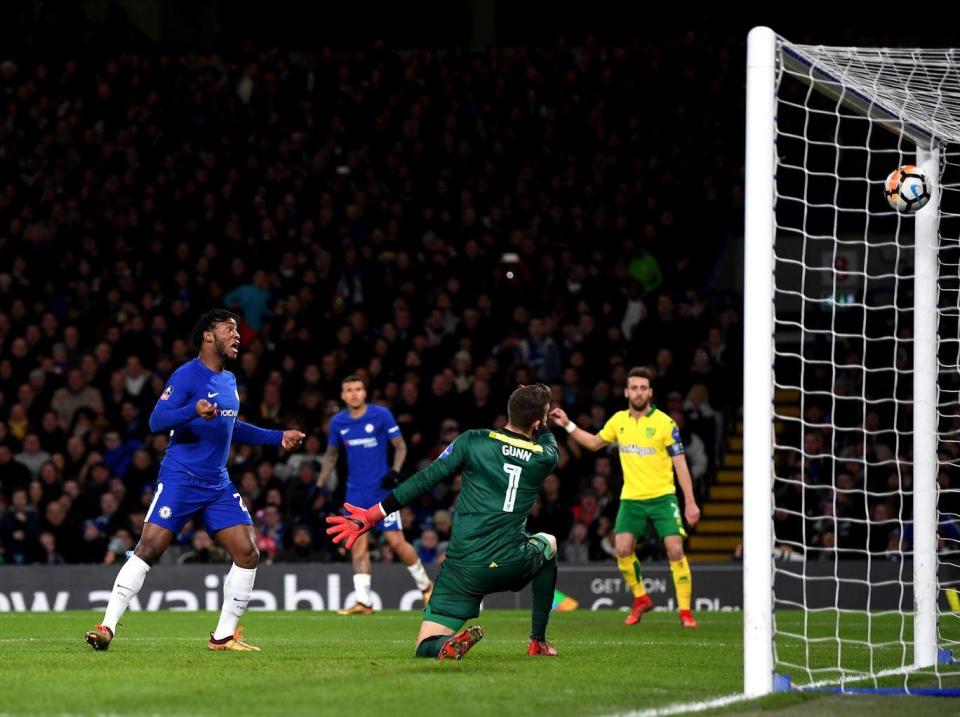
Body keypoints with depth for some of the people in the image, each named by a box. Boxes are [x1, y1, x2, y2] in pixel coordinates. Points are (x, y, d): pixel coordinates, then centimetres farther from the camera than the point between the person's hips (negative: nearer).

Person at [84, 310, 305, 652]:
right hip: (180, 479, -7)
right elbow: (156, 421, -19)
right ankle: (107, 627, -8)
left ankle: (224, 636, 8)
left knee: (247, 554, -2)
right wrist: (194, 411, -35)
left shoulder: (229, 381, 15)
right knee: (148, 549, -14)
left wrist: (278, 438, 28)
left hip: (218, 484, 7)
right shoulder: (187, 376, -9)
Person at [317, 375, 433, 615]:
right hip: (356, 491, 4)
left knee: (396, 541, -6)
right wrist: (319, 485, 13)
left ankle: (425, 585, 15)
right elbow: (331, 455, 19)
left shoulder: (381, 415, -6)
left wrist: (394, 472, -16)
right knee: (358, 545, -5)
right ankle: (363, 602, -4)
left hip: (382, 489, -4)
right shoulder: (338, 422, 5)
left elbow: (400, 446, -1)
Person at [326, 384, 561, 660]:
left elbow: (423, 481, -4)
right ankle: (538, 641, 31)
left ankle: (451, 645, -32)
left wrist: (372, 515, 0)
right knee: (548, 543, 37)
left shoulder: (473, 441, -4)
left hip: (463, 569, -2)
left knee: (426, 648, 6)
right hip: (512, 565, 2)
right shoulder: (545, 458, 0)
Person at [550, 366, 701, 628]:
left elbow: (680, 464, -5)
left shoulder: (664, 423, -7)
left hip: (662, 497, -4)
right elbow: (594, 442, 24)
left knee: (675, 549, -14)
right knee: (623, 549, -10)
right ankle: (641, 599, 14)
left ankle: (685, 610, -5)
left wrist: (690, 503, -9)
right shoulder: (619, 420, 6)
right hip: (631, 498, 4)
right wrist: (568, 425, 14)